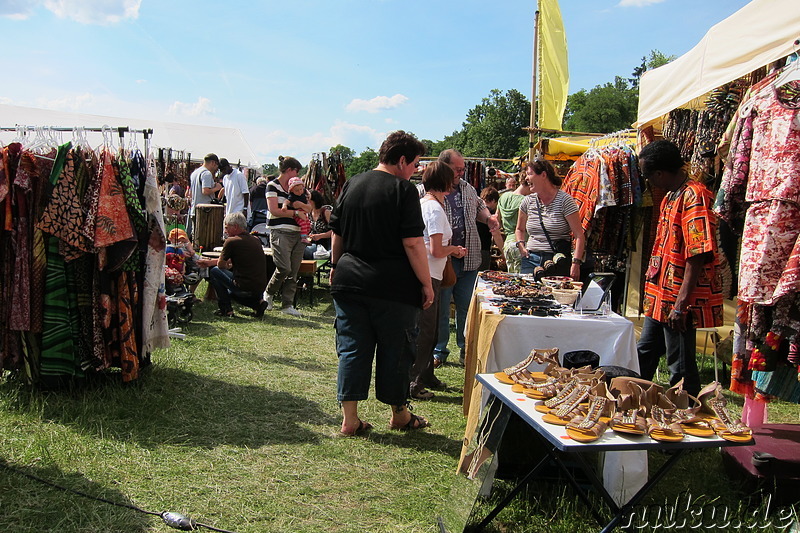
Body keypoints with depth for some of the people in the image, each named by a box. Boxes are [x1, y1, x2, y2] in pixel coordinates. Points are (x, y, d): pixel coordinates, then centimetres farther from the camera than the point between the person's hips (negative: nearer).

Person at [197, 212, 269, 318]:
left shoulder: (231, 241, -11)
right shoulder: (256, 240, 13)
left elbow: (221, 265, 3)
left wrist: (228, 266, 26)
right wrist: (209, 262, 31)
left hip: (244, 288, -8)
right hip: (261, 288, 8)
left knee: (214, 271, 12)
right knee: (230, 292, 35)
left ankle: (226, 309, 10)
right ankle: (257, 302, 11)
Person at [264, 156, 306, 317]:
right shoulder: (273, 186, 0)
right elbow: (274, 210, -10)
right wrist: (295, 212, -4)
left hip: (296, 233, 7)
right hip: (280, 232, -7)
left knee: (293, 271, 2)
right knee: (284, 268, -15)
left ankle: (287, 305, 8)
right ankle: (269, 293, 10)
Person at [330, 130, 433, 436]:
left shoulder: (351, 185, 8)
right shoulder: (403, 189, -11)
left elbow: (337, 234, 15)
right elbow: (412, 242, -16)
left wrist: (336, 267, 28)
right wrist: (426, 284, -9)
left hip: (349, 281, 5)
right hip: (392, 286, -5)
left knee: (352, 348, 9)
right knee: (396, 349, 9)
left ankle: (349, 418, 10)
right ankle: (399, 414, 24)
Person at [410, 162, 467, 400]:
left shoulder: (422, 203, 12)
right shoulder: (435, 208, -16)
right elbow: (436, 250, -21)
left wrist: (451, 249, 14)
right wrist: (453, 249, -2)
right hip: (428, 276, -10)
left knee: (429, 329, 20)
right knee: (424, 331, -1)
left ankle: (426, 376, 31)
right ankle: (412, 383, 6)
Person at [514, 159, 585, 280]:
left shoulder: (564, 200, -5)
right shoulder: (528, 201, 9)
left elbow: (579, 236, -8)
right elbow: (519, 229, 25)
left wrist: (576, 263, -18)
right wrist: (521, 246, 6)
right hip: (531, 260, 4)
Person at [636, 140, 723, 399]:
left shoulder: (693, 196, -19)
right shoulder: (670, 197, 13)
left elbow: (698, 254, -24)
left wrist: (681, 302, -25)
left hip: (677, 301, -10)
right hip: (660, 295, 10)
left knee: (681, 368, 1)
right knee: (644, 354, 21)